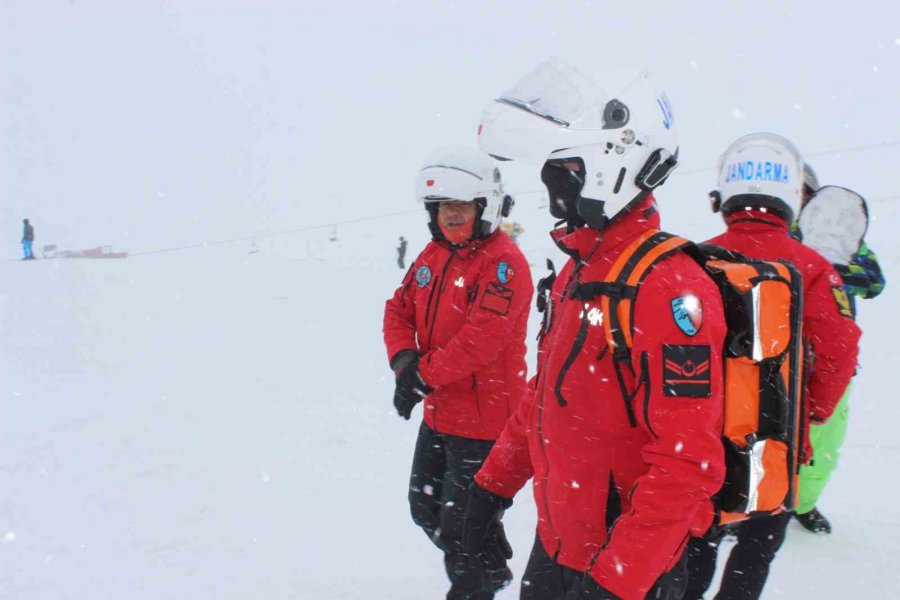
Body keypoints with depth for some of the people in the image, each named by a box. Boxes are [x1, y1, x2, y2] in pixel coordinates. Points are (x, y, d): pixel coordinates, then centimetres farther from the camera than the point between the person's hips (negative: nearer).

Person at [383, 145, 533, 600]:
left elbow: (480, 339, -27)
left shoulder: (503, 263, -18)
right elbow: (399, 310, 7)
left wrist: (423, 376, -21)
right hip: (439, 413, 9)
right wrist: (404, 360, -12)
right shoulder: (432, 256, 8)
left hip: (483, 419, -9)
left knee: (462, 526, 3)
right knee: (425, 507, 22)